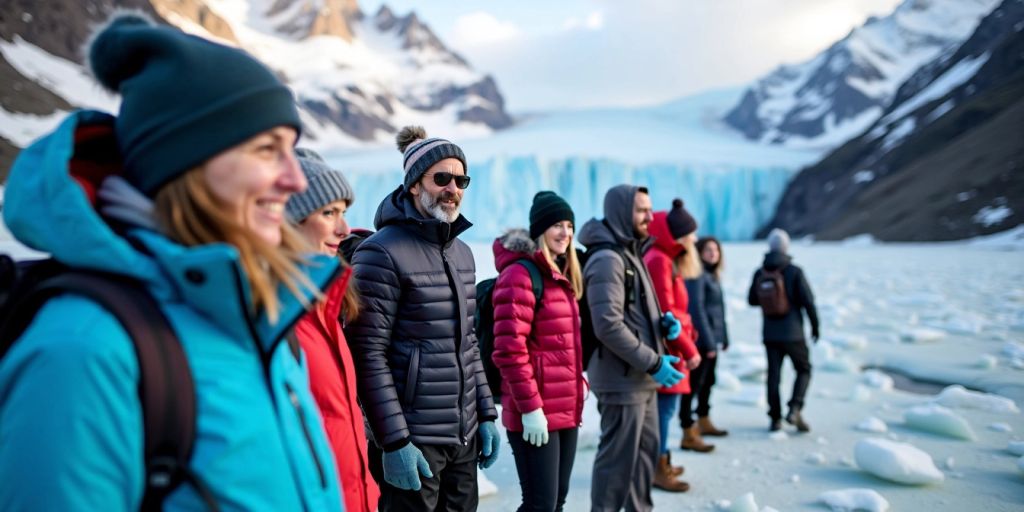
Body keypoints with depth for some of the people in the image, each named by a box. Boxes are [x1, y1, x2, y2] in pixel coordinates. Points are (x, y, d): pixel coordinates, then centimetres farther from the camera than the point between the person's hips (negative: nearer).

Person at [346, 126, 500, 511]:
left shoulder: (462, 252, 12)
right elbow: (368, 356, -16)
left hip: (464, 437, 7)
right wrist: (394, 441, -17)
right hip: (413, 441, -7)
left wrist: (486, 414, 12)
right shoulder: (382, 253, -12)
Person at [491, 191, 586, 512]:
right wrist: (530, 408, -20)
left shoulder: (562, 277, 15)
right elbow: (509, 350, -20)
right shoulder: (520, 274, -13)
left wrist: (574, 398, 17)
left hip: (566, 411, 9)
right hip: (536, 415, -9)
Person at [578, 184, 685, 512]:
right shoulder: (607, 259, -17)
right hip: (621, 380, -10)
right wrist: (653, 362, -20)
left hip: (641, 379, 10)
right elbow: (609, 326, -24)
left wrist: (663, 322, 3)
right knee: (618, 459, 1)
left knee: (646, 451, 19)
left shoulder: (631, 254, 15)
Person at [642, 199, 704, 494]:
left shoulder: (665, 259, 15)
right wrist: (688, 349, -15)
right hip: (666, 350, -10)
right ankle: (658, 469, 5)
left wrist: (688, 336, 9)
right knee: (665, 406, -4)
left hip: (669, 349, 10)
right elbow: (666, 313, -20)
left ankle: (661, 463, 24)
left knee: (664, 407, 15)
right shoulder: (659, 260, -16)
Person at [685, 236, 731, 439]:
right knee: (694, 383, -8)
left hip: (713, 340, 10)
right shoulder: (697, 276, -12)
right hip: (702, 340, -10)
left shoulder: (713, 276, 16)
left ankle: (704, 422, 28)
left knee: (707, 382, 17)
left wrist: (724, 338, 15)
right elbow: (697, 310, -19)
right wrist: (709, 342, -20)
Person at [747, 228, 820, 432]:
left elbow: (752, 300, 9)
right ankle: (795, 409, -1)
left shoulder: (760, 273, -1)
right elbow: (808, 301, -11)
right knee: (804, 370, 14)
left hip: (770, 334, 3)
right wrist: (815, 325, 2)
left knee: (773, 375, 8)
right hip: (793, 333, -3)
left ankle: (775, 419, 9)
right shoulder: (794, 271, -11)